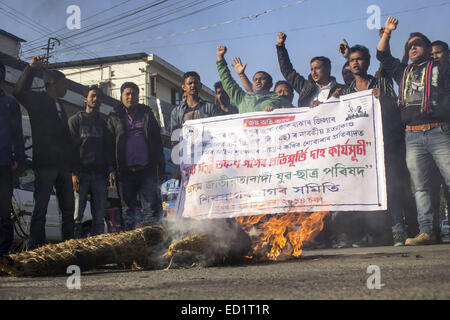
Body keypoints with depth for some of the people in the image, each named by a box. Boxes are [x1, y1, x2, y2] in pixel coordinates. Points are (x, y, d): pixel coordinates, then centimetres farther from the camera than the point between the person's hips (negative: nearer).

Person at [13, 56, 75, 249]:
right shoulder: (38, 100, -1)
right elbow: (19, 92, -22)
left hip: (63, 164, 8)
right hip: (45, 163, -7)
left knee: (68, 208, 9)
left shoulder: (60, 105, 21)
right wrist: (31, 68, -25)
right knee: (41, 207, -6)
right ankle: (35, 247, -2)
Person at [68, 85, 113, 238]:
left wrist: (110, 169, 0)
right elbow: (70, 147, 0)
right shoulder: (75, 120, 8)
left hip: (99, 174, 3)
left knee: (99, 216, 1)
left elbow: (109, 147, 15)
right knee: (77, 215, -6)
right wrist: (74, 172, -11)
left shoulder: (104, 122, 17)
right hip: (81, 174, -3)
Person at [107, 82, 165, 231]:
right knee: (127, 210, 6)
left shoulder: (147, 114, 14)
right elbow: (110, 144, 5)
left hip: (147, 169, 1)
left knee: (152, 207, -4)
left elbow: (157, 140, 13)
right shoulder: (114, 118, 9)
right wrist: (112, 169, -5)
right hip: (125, 172, -1)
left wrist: (160, 164, 4)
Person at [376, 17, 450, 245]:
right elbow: (382, 56, 27)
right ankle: (426, 232, 0)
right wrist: (387, 33, 18)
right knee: (421, 186, 0)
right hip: (413, 136, 4)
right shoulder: (403, 72, 25)